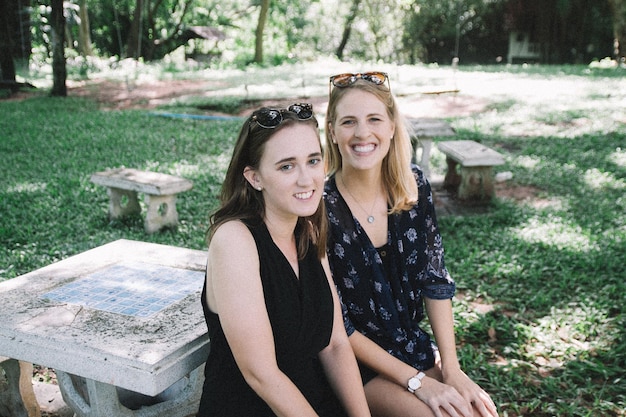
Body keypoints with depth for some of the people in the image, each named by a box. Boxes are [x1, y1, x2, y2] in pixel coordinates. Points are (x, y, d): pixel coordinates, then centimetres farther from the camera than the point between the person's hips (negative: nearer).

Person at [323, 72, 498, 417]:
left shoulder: (414, 187, -6)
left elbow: (435, 280, -1)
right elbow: (335, 324, -17)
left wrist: (451, 369, -7)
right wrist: (416, 382, -16)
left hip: (415, 346, 5)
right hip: (357, 365, -4)